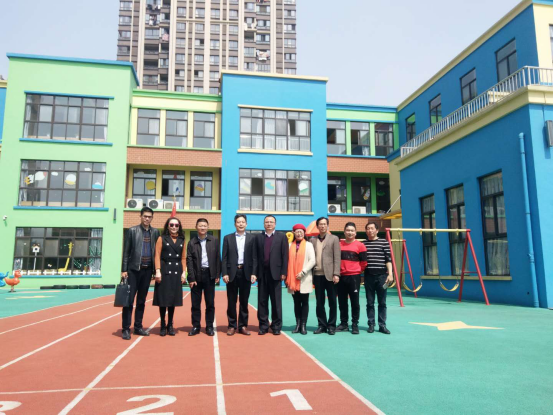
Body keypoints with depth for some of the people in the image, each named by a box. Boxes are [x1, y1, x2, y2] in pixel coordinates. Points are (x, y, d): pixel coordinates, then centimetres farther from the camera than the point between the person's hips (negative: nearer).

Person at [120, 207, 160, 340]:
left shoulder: (155, 232, 7)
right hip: (133, 269, -3)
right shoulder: (132, 230, 0)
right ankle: (126, 329, 3)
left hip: (147, 270, 3)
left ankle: (138, 327, 19)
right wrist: (124, 270, -7)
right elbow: (126, 251, -2)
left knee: (141, 300, 10)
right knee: (129, 299, -2)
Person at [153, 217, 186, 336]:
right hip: (164, 271, -3)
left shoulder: (181, 240, 11)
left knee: (173, 298, 7)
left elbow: (183, 258, 10)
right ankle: (163, 326, 11)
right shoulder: (162, 238, 2)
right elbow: (157, 256, -4)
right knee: (163, 299, 0)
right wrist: (158, 271, -13)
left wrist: (183, 272, 2)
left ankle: (170, 325, 16)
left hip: (177, 272, 3)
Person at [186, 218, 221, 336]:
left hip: (209, 275, 0)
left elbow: (218, 258, 4)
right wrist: (191, 278, -7)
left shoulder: (214, 241, 3)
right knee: (195, 303, 6)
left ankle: (209, 327, 16)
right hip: (196, 275, 0)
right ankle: (196, 326, 17)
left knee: (210, 303, 6)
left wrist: (217, 275, -1)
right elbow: (189, 261, -1)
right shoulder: (191, 242, 2)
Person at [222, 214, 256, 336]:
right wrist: (224, 273, -7)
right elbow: (224, 258, 2)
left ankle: (243, 326, 15)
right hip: (232, 272, 0)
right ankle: (232, 326, 15)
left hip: (246, 272, 0)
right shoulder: (228, 238, 6)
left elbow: (253, 257, 2)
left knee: (244, 301, 7)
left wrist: (253, 273, -5)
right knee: (231, 301, 5)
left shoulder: (251, 238, 5)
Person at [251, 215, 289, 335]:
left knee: (276, 301, 4)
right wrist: (254, 273, -2)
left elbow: (285, 256, -1)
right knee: (262, 301, 6)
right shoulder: (258, 237, 9)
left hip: (275, 273, -2)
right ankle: (263, 326, 14)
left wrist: (283, 272, -7)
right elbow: (255, 256, 5)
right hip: (262, 273, 2)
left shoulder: (282, 237, 3)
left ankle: (276, 326, 13)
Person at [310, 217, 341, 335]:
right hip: (317, 275, 3)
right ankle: (322, 325, 17)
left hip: (329, 274, -3)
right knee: (319, 302, 8)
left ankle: (331, 325, 13)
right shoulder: (313, 240, 12)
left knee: (332, 302, 4)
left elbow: (337, 258, -3)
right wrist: (310, 274, 0)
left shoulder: (334, 238, 4)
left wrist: (336, 274, -11)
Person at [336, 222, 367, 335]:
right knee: (342, 301, 9)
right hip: (341, 277, 4)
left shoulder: (360, 245, -4)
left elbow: (364, 262, 0)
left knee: (354, 301, 1)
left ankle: (355, 324, 12)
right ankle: (343, 324, 20)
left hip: (354, 277, -3)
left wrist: (356, 271, 7)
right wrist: (337, 272, 7)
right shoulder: (339, 245, 5)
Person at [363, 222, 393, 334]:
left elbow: (388, 259, 1)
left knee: (382, 302, 4)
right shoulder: (362, 244, 9)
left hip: (382, 275, -1)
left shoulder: (384, 242, 4)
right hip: (368, 276, 1)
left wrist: (390, 274, -7)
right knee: (370, 302, 6)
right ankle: (371, 324, 14)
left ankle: (382, 325, 11)